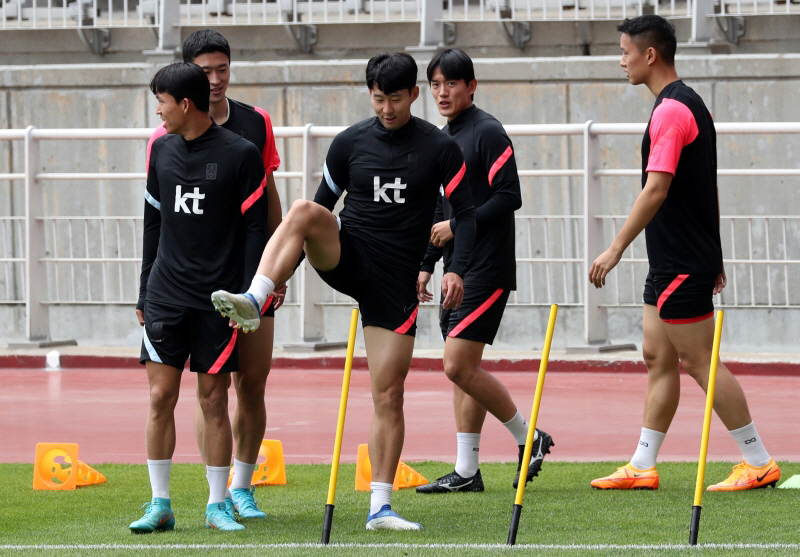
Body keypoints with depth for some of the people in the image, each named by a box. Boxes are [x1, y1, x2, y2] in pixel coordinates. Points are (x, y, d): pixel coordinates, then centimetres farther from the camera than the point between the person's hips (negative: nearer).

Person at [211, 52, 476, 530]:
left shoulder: (440, 149, -1)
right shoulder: (350, 143, 4)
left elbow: (466, 214, 0)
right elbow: (324, 203, 15)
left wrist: (457, 270, -16)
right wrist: (289, 266, 12)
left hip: (397, 280, -1)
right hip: (346, 256, 1)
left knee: (389, 394, -3)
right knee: (304, 211, -31)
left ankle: (381, 507, 4)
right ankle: (252, 303, -43)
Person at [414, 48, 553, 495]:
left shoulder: (488, 132, -10)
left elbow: (509, 197, -17)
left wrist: (457, 227, -16)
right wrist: (427, 266, 19)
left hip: (487, 270, -9)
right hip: (457, 271, 9)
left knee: (459, 367, -13)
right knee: (463, 371, 8)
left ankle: (529, 437, 1)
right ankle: (467, 471, 10)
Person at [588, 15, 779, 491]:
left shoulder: (672, 109, -17)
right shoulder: (691, 104, 15)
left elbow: (657, 189, -24)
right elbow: (705, 189, 21)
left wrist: (616, 248, -22)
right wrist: (714, 258, 25)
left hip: (681, 266, -10)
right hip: (672, 264, 10)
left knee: (700, 362, -6)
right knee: (659, 359, 10)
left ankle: (759, 462, -2)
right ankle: (642, 467, 13)